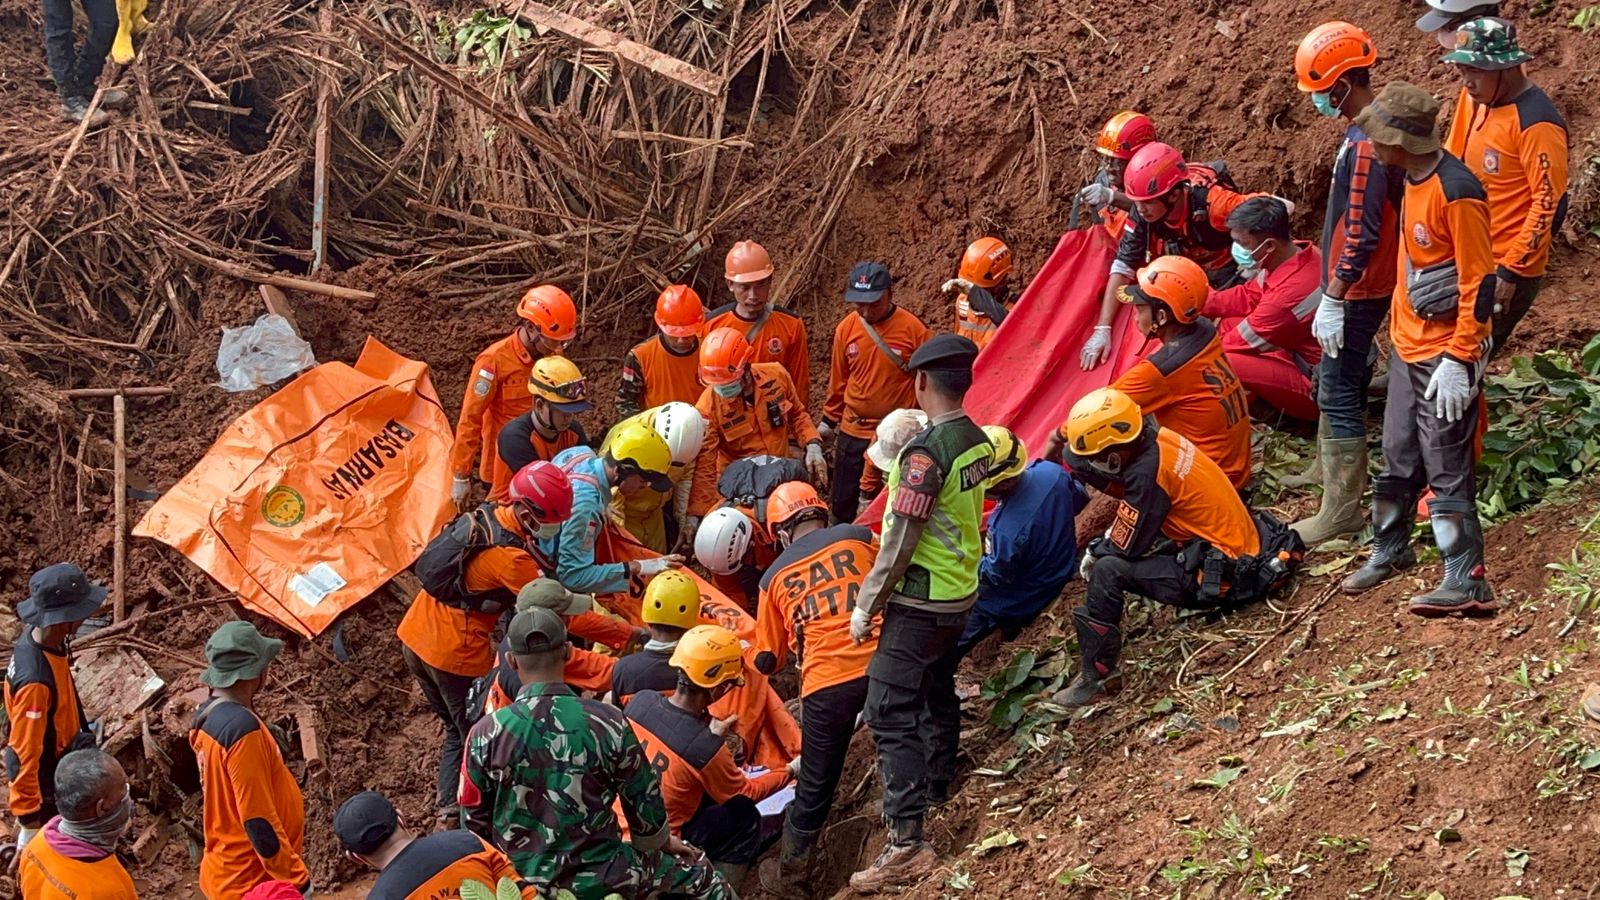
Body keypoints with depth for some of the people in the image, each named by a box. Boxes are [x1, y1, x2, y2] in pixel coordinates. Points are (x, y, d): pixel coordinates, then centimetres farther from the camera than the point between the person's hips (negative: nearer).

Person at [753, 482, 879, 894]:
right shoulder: (859, 536, 10)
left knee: (815, 786, 15)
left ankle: (790, 876, 29)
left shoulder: (775, 577, 14)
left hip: (827, 683, 1)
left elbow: (768, 661, 20)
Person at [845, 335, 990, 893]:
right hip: (962, 591, 9)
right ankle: (938, 791, 41)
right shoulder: (978, 439, 1)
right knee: (938, 694, 24)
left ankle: (906, 842, -15)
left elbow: (900, 543, -21)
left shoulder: (925, 453, -24)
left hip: (920, 601, -9)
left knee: (891, 714, -8)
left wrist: (865, 607, -12)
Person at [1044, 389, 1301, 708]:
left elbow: (1124, 548, -14)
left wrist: (1095, 551, 4)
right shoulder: (1153, 438, -2)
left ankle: (1097, 678, -12)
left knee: (1107, 570, -19)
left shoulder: (1148, 472, -24)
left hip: (1225, 577, -10)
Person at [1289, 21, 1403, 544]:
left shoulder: (1364, 145, -26)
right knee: (1333, 379, 25)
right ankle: (1330, 467, 42)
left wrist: (1332, 300, -23)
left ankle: (1342, 509, -1)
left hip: (1357, 291, -10)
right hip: (1360, 285, 10)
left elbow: (1360, 234, -27)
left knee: (1340, 392, -5)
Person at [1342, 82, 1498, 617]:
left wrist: (1458, 360, -22)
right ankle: (1390, 551, 35)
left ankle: (1467, 582, 1)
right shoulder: (1413, 180, 5)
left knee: (1447, 469, -4)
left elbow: (1479, 283, -21)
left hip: (1444, 354, -9)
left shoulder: (1456, 193, -23)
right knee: (1398, 458, 19)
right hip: (1407, 345, 9)